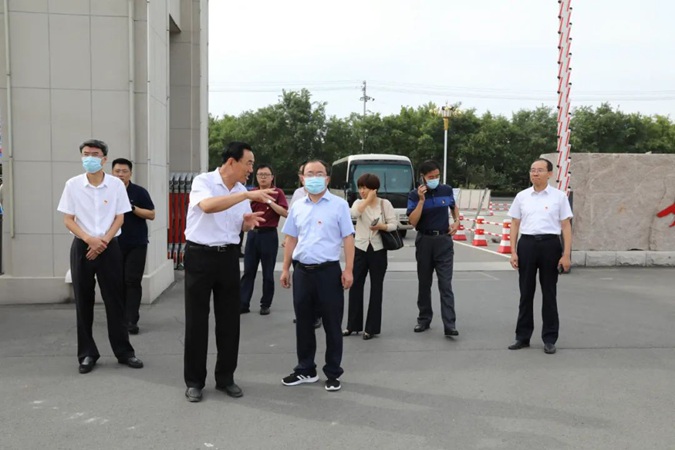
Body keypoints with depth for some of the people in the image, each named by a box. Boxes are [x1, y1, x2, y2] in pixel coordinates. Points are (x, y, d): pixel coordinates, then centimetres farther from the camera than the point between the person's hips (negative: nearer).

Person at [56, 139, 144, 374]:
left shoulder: (116, 184, -1)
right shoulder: (72, 185, -1)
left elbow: (119, 218, 1)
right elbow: (68, 220, -1)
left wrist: (103, 242, -12)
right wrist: (89, 240, -15)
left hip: (109, 246, 0)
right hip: (82, 246, 1)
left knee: (115, 300, 3)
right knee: (83, 302, 5)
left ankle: (124, 351, 12)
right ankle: (87, 353, 15)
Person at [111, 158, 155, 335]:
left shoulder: (139, 192, -3)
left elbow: (151, 215, -3)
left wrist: (133, 208, -17)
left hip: (136, 245, -2)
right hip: (115, 245, 2)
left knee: (133, 281, -5)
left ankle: (131, 321, -4)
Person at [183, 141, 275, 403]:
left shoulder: (241, 191, 7)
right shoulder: (203, 181, -12)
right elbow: (208, 206, -33)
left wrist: (248, 222, -6)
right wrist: (247, 195, -36)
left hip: (229, 256, 5)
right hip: (200, 255, -5)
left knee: (229, 320, 8)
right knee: (197, 320, 3)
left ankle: (225, 378, 21)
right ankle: (194, 381, 15)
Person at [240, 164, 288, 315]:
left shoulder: (277, 192, -2)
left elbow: (285, 213, -13)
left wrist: (269, 201, -20)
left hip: (269, 235, -4)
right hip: (253, 234, 4)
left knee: (267, 273, 4)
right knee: (248, 271, 4)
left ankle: (266, 304, 14)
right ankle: (243, 304, 8)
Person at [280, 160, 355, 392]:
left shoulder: (339, 205, -2)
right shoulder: (297, 207, 9)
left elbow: (348, 238, -4)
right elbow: (291, 239, 14)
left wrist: (348, 270, -11)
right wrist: (285, 269, 11)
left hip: (328, 270, -4)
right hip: (302, 271, 4)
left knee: (332, 324, 4)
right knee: (303, 322, 12)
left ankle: (333, 373, 17)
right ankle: (305, 370, 26)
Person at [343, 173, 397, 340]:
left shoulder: (385, 203, -1)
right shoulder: (358, 202, 4)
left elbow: (394, 224, -5)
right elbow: (354, 213, -19)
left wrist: (381, 227, -22)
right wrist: (368, 200, -17)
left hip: (378, 250, -2)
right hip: (360, 249, 2)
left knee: (376, 289, 3)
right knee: (355, 286, 4)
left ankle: (372, 328, 11)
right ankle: (353, 325, 17)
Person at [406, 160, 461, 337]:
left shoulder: (446, 190, 1)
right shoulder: (415, 195, -6)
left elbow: (454, 207, 21)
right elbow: (413, 221, -16)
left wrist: (457, 221, 3)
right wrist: (421, 200, -22)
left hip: (444, 240, 0)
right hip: (424, 241, 0)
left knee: (445, 284, -6)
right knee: (424, 283, 11)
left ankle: (449, 325, -9)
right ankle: (424, 319, 25)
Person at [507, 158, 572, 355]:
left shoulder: (559, 196, 1)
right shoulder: (521, 196, 7)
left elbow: (566, 226, -1)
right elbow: (515, 224, 9)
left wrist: (566, 254, -8)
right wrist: (513, 252, 1)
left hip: (550, 244, -2)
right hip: (527, 244, 2)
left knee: (549, 293, 6)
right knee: (525, 292, 8)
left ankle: (549, 339, 15)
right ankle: (522, 336, 18)